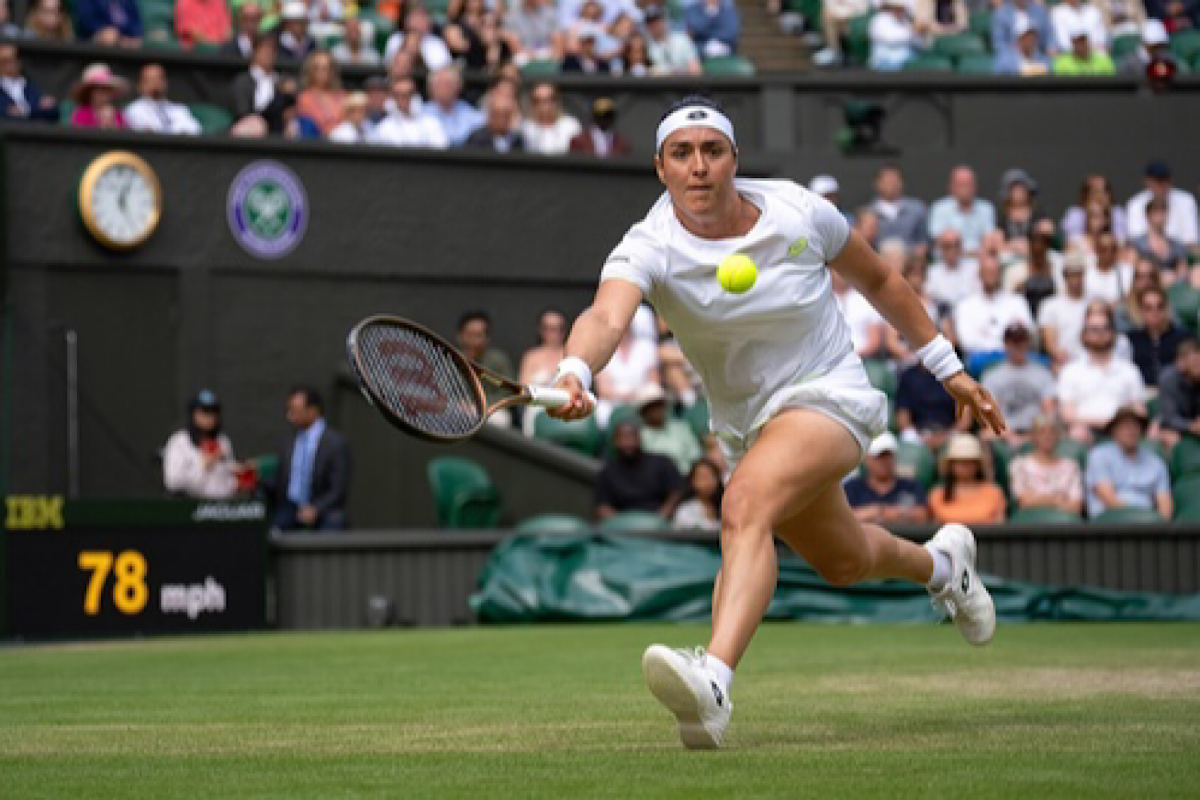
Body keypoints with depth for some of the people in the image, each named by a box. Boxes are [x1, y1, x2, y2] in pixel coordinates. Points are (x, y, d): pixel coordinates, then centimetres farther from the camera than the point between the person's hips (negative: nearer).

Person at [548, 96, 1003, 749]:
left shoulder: (798, 213, -15)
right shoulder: (649, 248, -19)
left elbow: (878, 282, 4)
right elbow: (606, 316, -41)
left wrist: (948, 367, 7)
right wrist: (575, 375, -63)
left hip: (829, 395, -4)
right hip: (744, 421, 4)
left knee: (745, 505, -33)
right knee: (842, 561, 25)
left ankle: (712, 683, -50)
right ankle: (940, 562, 60)